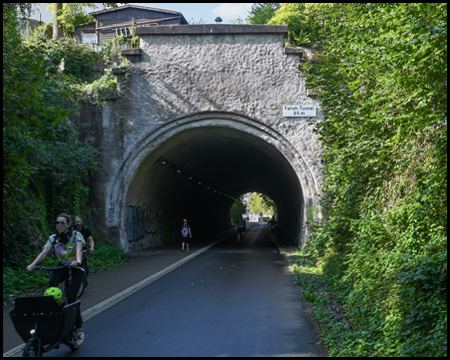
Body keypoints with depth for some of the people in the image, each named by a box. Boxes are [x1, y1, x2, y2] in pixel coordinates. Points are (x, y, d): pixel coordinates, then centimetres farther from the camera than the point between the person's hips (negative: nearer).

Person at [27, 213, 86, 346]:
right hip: (62, 267, 4)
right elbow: (44, 252, -13)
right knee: (52, 280, -32)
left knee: (71, 297, -17)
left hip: (76, 268, -3)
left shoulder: (76, 235, -12)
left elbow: (79, 250, -30)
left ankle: (79, 330, -5)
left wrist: (78, 261, -51)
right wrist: (33, 264, -30)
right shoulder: (53, 238, -1)